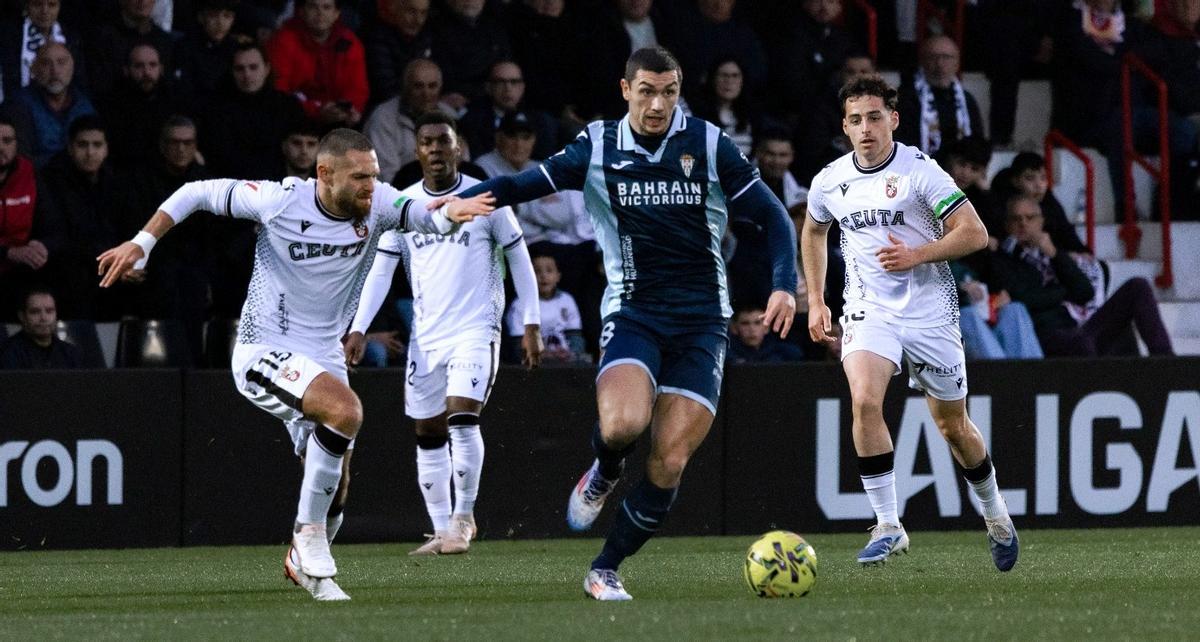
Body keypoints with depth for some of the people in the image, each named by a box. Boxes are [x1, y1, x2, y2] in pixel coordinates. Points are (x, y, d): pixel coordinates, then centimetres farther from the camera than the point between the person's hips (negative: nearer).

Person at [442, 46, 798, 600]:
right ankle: (601, 478, 7)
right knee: (622, 424, -30)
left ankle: (605, 571, 10)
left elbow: (772, 216, 5)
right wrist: (463, 198, -15)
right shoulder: (598, 147, 1)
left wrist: (784, 285, -8)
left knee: (669, 464, -9)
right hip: (632, 310, -1)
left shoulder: (708, 145, 0)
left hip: (701, 320, 1)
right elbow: (524, 184, 2)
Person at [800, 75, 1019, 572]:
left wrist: (917, 254, -23)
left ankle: (996, 516, 35)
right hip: (869, 310, 2)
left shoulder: (920, 171, -11)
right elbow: (813, 232, 24)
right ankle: (888, 526, -19)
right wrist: (815, 300, 18)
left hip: (930, 313, -2)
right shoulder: (830, 182, 2)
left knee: (953, 427, 9)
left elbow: (974, 233, -12)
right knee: (865, 401, -25)